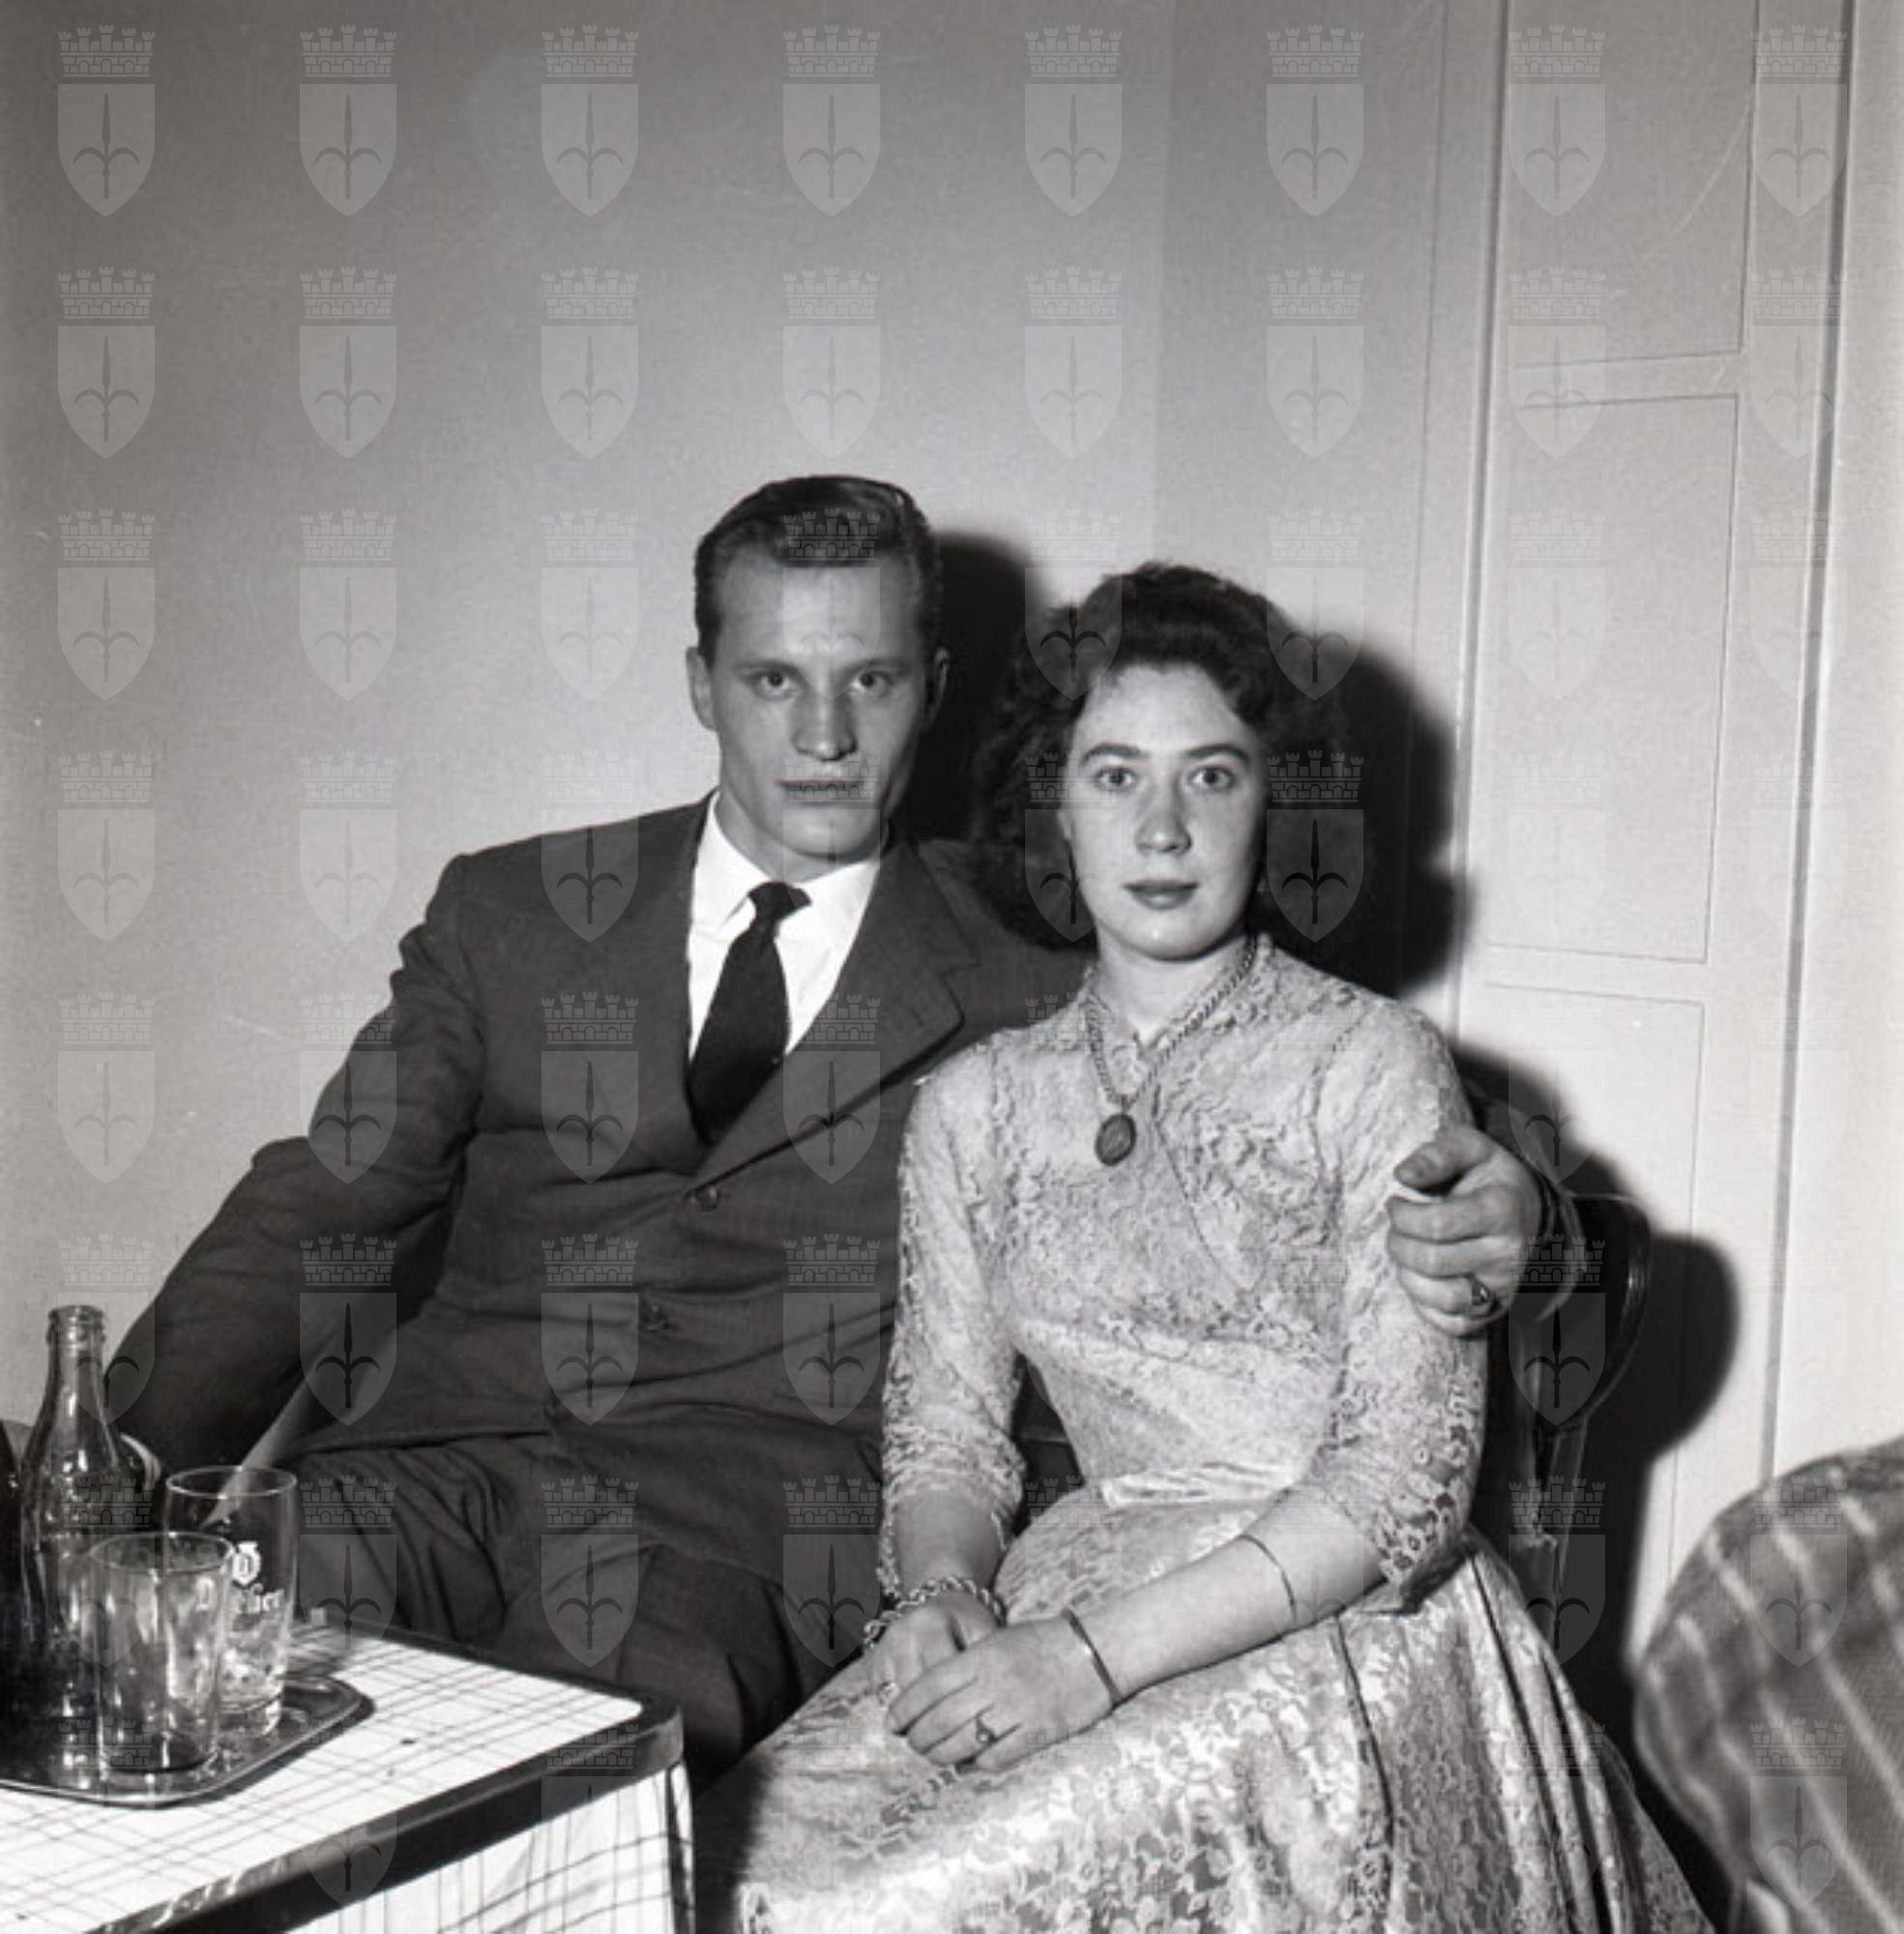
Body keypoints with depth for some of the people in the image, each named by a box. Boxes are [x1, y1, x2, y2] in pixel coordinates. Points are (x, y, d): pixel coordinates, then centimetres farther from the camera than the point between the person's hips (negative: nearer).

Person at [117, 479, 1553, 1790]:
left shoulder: (1020, 970, 10)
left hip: (749, 1490, -2)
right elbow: (316, 1219, 13)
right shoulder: (513, 912, 16)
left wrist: (1474, 1220, -17)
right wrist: (131, 1470, -3)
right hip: (444, 1450, 2)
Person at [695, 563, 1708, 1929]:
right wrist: (942, 1594, -11)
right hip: (1082, 1580, 4)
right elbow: (946, 1433, 12)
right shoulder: (974, 1107, 10)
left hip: (1345, 1615, -3)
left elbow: (1408, 1475, -10)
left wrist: (1098, 1653, -18)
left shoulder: (1375, 1065, -4)